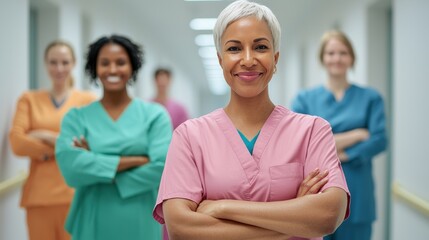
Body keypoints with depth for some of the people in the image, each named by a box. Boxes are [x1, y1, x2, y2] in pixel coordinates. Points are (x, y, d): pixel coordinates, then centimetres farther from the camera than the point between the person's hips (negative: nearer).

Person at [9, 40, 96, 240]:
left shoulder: (87, 101, 6)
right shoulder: (29, 99, 11)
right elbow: (17, 143, -2)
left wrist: (47, 137, -6)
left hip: (74, 195, -2)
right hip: (38, 196, 2)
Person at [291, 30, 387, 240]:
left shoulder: (370, 97, 4)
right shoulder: (305, 99, 3)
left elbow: (379, 141, -5)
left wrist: (341, 155, -13)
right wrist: (356, 134, -9)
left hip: (356, 195, 0)